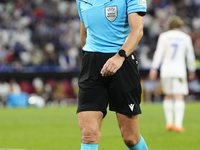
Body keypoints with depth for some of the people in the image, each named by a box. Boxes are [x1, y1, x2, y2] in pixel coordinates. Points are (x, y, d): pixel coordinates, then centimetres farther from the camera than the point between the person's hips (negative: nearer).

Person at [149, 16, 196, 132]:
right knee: (179, 98, -6)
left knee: (168, 96, 15)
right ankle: (178, 124, -18)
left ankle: (169, 122, 8)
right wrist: (192, 70, 24)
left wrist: (154, 68, -5)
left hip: (166, 70, 1)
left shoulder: (164, 36, 4)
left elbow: (159, 53, -4)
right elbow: (190, 56, 11)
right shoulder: (186, 38, 6)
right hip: (179, 70, -1)